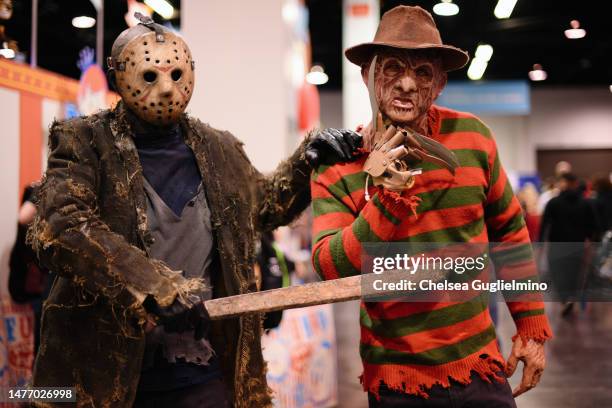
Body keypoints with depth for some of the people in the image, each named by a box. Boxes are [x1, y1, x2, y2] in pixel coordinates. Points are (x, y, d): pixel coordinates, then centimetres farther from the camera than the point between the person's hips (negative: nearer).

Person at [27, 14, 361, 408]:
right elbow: (60, 227, -20)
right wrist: (156, 285, -29)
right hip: (100, 371, -3)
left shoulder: (220, 150, 10)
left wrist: (308, 159, 11)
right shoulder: (84, 142, -4)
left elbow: (265, 204, 27)